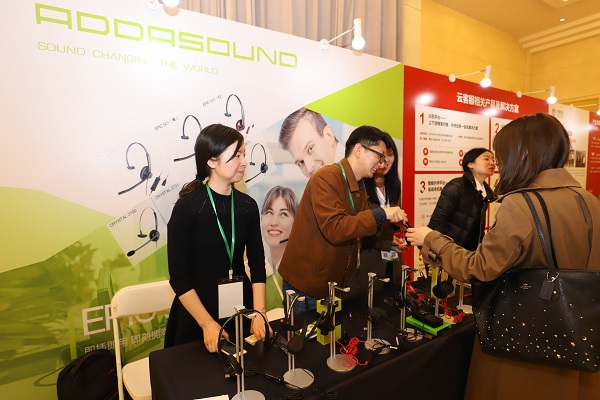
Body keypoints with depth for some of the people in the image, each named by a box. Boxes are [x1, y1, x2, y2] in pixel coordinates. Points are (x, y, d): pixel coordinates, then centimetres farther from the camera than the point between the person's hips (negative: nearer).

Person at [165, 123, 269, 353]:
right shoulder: (186, 207, -16)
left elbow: (257, 263, -4)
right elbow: (178, 276, -14)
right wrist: (208, 323, -16)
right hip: (198, 311, -3)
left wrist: (259, 314, -12)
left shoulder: (248, 205, -5)